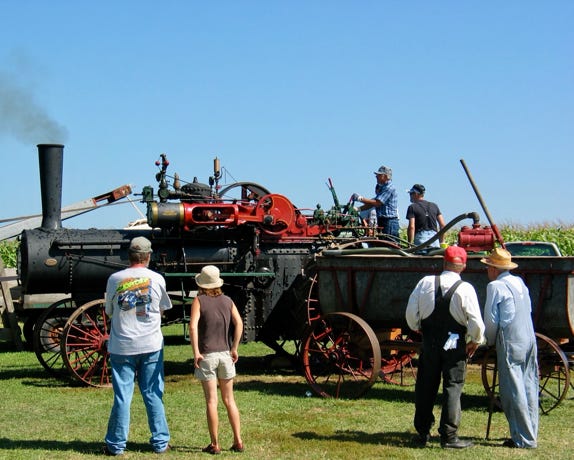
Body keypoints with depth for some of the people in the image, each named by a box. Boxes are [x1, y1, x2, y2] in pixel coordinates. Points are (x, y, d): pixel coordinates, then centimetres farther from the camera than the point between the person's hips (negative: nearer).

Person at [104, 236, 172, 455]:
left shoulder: (114, 279, -4)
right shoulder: (157, 279, -3)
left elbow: (109, 311, 8)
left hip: (122, 346, 0)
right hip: (151, 345, 1)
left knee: (122, 396, 4)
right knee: (153, 395, 8)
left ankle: (116, 445, 11)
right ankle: (160, 443, 14)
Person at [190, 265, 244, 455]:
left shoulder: (199, 300, -3)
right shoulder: (227, 300, 8)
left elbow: (193, 326, -16)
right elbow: (239, 323, 0)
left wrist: (196, 352, -13)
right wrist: (234, 348, 4)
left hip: (207, 355, -4)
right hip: (225, 354, 4)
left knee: (211, 401, 0)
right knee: (229, 400, 11)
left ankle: (214, 444, 3)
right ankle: (238, 441, 11)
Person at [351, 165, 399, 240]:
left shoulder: (389, 188, -13)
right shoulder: (381, 188, 19)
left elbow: (377, 203, -20)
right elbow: (372, 203, 18)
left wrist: (360, 198, -18)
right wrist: (359, 209, 6)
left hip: (389, 222, -10)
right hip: (382, 221, 10)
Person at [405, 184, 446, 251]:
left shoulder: (412, 207, 2)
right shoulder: (434, 206, 16)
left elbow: (411, 227, -8)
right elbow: (442, 225, 11)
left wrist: (410, 244, -3)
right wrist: (440, 241, 17)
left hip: (420, 238, -4)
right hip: (434, 237, 4)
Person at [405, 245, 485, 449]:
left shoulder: (425, 283, -3)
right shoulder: (465, 289, -11)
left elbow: (411, 313, 0)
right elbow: (476, 322, -13)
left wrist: (417, 328, 20)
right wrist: (476, 341, 5)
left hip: (429, 344, 3)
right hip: (455, 346, -3)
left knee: (425, 388, 13)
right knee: (452, 388, 3)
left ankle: (422, 433, 20)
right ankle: (449, 436, 2)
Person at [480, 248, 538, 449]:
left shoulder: (495, 286, -8)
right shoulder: (520, 283, 13)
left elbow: (491, 319, -9)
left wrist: (490, 341, 9)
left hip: (510, 343, -8)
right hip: (530, 339, 8)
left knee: (514, 391, -3)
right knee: (529, 387, 11)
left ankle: (523, 438, -1)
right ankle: (530, 434, 18)